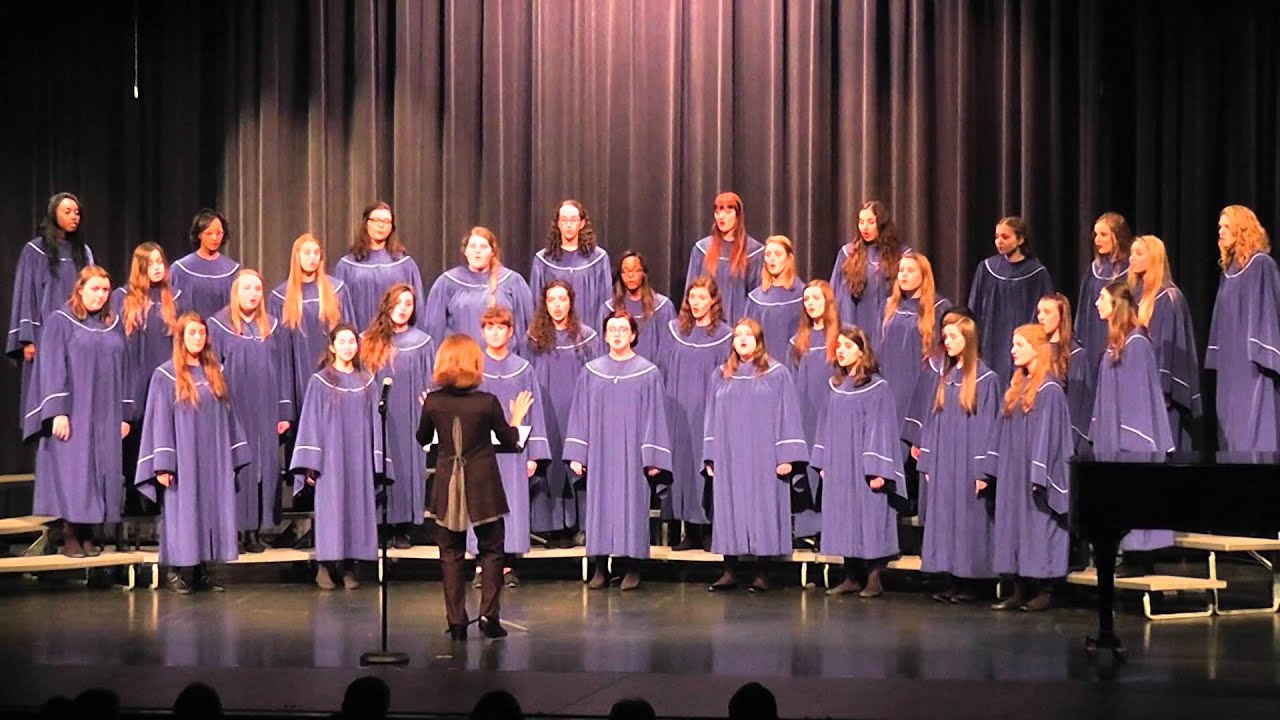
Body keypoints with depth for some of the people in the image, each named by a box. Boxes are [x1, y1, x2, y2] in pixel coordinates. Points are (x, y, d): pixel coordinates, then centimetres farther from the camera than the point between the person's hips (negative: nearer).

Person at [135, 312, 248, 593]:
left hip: (213, 459, 5)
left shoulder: (215, 372, 11)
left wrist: (233, 455, 9)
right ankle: (178, 573, 3)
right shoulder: (166, 375, -3)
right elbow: (160, 420, -6)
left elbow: (227, 415, 14)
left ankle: (202, 571, 10)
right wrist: (162, 464, -12)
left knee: (211, 510, 4)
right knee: (182, 512, -3)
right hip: (183, 458, -5)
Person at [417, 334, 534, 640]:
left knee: (451, 554, 11)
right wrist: (517, 418, 17)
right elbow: (509, 442, -1)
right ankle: (489, 614, 2)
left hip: (448, 488, 2)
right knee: (491, 551, 12)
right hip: (483, 488, -2)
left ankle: (456, 621, 10)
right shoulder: (487, 402, -13)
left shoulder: (433, 401, -7)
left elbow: (422, 439, 9)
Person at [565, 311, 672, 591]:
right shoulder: (591, 372, 8)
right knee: (600, 505, 3)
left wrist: (653, 458, -6)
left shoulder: (648, 373, 1)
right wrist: (576, 454, 2)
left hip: (632, 453, -2)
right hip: (600, 453, 2)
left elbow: (655, 416, -1)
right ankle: (601, 567, 10)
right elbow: (580, 414, 9)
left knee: (632, 504, -1)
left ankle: (632, 569, 6)